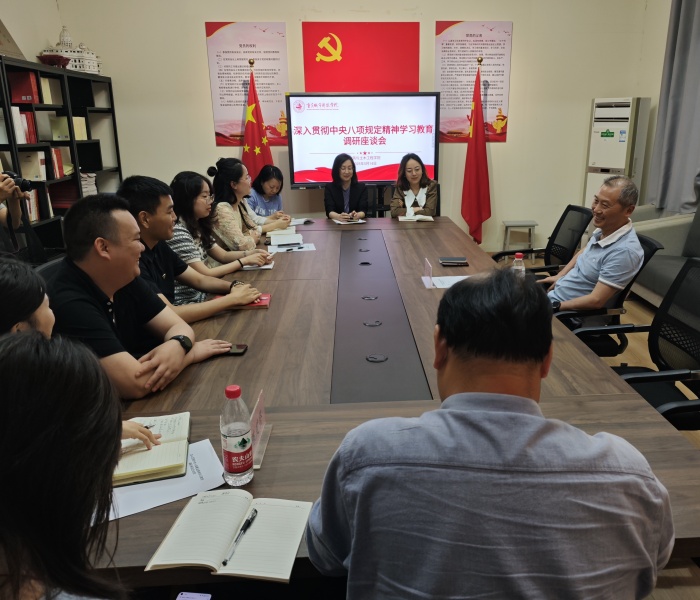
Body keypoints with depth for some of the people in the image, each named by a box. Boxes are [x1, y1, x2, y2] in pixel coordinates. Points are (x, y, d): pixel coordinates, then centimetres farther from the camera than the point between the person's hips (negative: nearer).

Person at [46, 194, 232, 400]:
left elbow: (179, 327, 1)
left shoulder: (125, 279, -1)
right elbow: (136, 384, -30)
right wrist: (192, 351, -15)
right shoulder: (68, 304, -27)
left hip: (129, 405, 7)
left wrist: (176, 346, -22)